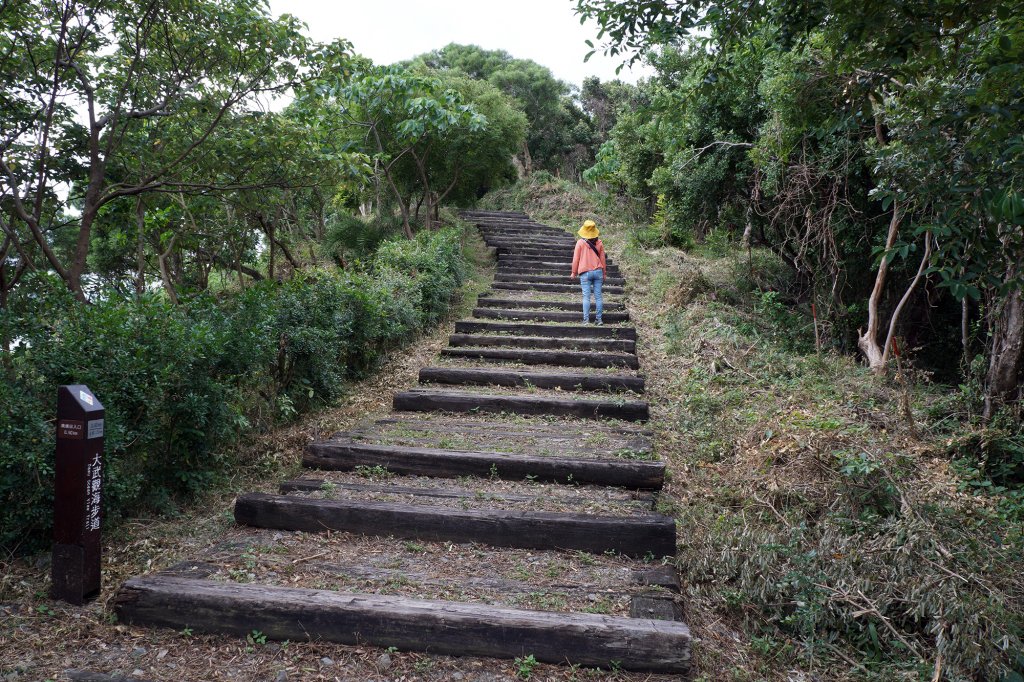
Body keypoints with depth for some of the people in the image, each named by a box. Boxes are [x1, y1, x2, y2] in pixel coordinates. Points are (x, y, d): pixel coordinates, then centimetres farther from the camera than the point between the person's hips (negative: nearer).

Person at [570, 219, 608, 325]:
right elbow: (603, 258, 11)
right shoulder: (599, 243, 4)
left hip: (585, 273, -2)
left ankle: (586, 320, -6)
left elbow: (576, 259, 0)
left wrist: (574, 272, 11)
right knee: (598, 296, 5)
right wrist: (604, 273, 21)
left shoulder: (580, 243, -4)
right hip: (598, 272, 3)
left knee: (586, 297, -2)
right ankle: (599, 319, 6)